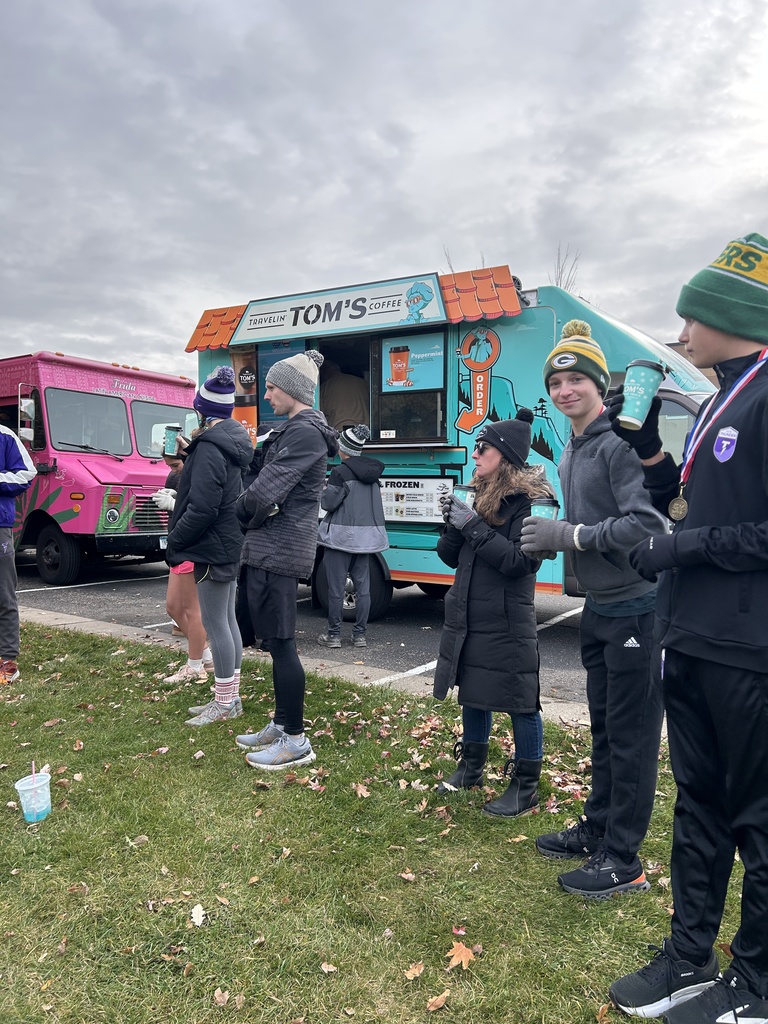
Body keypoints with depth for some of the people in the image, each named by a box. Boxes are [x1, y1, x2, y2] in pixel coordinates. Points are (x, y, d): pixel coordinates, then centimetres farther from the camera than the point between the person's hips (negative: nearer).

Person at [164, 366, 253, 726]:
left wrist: (174, 541, -12)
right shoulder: (236, 440, 12)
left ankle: (225, 703, 8)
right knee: (226, 620, 15)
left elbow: (201, 509, -23)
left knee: (215, 623, -2)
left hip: (213, 547, -10)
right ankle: (228, 697, 25)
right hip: (230, 542, 10)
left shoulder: (210, 447, -19)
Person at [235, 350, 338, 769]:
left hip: (279, 551, -10)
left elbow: (265, 492, -20)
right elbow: (265, 481, 17)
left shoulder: (304, 432, -15)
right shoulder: (293, 430, 18)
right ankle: (281, 725, 29)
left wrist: (241, 510, -1)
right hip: (271, 549, 10)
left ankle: (296, 741, 7)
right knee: (276, 643, 16)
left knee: (280, 644, -4)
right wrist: (251, 512, -3)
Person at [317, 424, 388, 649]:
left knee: (336, 587, 2)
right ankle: (360, 635, 13)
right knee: (363, 586, 9)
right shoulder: (372, 471, 9)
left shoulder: (340, 472, -13)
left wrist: (325, 491, 8)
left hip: (341, 535, -6)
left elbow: (328, 503, -11)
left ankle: (334, 635, 8)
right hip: (366, 535, 7)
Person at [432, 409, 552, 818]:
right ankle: (471, 768, 35)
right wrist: (453, 524, -8)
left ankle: (526, 786, 18)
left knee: (519, 702, 3)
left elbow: (520, 561, -22)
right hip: (467, 617, 8)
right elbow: (451, 557, 12)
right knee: (472, 693, 18)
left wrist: (474, 526, -21)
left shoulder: (531, 500, -12)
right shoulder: (483, 495, 11)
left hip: (508, 623, -8)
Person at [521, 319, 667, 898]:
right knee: (603, 728, 19)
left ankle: (623, 861, 15)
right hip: (600, 610, 9)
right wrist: (549, 538, 5)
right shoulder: (570, 455, 13)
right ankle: (597, 829, 35)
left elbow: (646, 523, -27)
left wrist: (571, 535, -22)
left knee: (632, 735, 2)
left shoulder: (617, 444, -17)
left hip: (637, 608, -9)